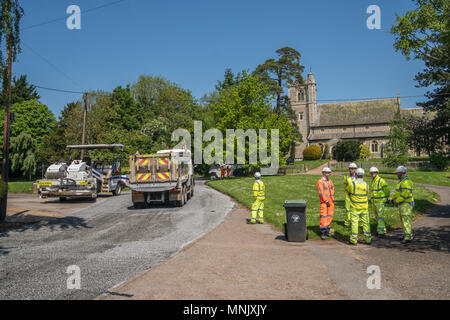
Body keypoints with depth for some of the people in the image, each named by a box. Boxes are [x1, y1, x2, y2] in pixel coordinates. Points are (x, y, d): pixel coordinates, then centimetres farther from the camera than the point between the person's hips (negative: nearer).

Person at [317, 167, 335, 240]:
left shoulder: (330, 181, 13)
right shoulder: (320, 182, -9)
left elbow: (332, 190, 17)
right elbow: (321, 193, -14)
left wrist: (332, 199, 4)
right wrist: (326, 201, -16)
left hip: (331, 202, 7)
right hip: (324, 202, -6)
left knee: (330, 217, 8)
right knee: (323, 217, -8)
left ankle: (327, 231, 19)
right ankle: (322, 233, -4)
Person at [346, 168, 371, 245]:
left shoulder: (352, 184, -12)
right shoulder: (366, 185, -4)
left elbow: (347, 190, 7)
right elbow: (367, 195, 7)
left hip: (354, 207, -3)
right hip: (364, 207, 3)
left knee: (354, 223, 2)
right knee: (366, 223, 10)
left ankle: (354, 240, 5)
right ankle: (368, 239, 15)